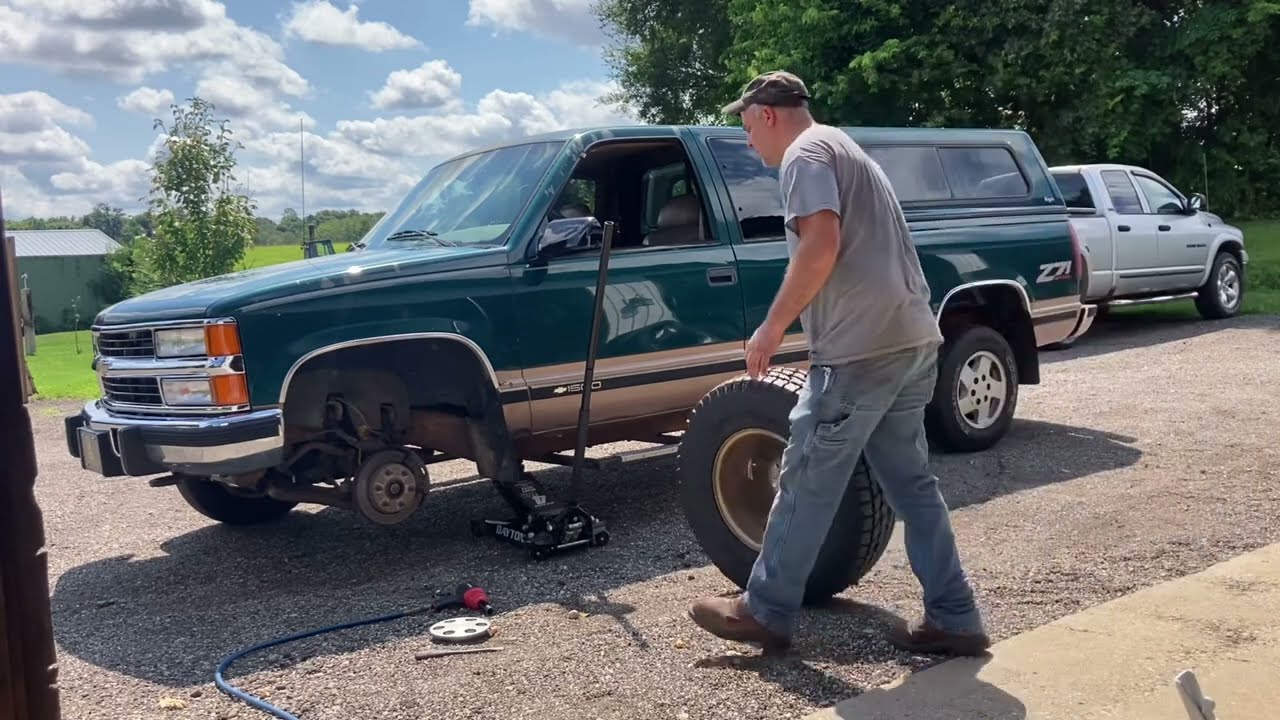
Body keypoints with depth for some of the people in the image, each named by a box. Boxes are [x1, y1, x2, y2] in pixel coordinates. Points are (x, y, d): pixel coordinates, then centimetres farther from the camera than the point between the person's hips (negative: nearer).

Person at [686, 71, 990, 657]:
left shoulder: (806, 154, -4)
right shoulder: (845, 150, 27)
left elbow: (821, 246, -19)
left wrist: (772, 328, -12)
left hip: (861, 348, -10)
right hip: (911, 340, 10)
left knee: (807, 484, -1)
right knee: (910, 483, 12)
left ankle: (765, 612, 9)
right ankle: (951, 619, 14)